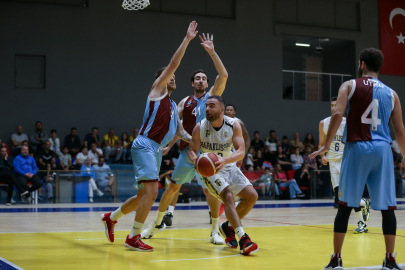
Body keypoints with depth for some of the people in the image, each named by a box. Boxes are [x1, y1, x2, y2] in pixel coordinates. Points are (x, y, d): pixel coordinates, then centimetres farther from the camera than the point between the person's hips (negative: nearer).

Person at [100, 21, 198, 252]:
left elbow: (179, 131, 19)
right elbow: (173, 64, -7)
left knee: (144, 195, 14)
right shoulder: (157, 90, 2)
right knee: (151, 192, -17)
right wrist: (187, 39, -5)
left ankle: (111, 218, 34)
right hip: (145, 145, -9)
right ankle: (134, 238, -9)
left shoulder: (173, 105, 23)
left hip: (156, 149, 9)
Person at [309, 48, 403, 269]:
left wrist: (326, 146, -6)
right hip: (382, 149, 2)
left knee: (345, 205, 4)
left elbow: (337, 114, -10)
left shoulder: (349, 85, 5)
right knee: (387, 207, 7)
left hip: (357, 148, -2)